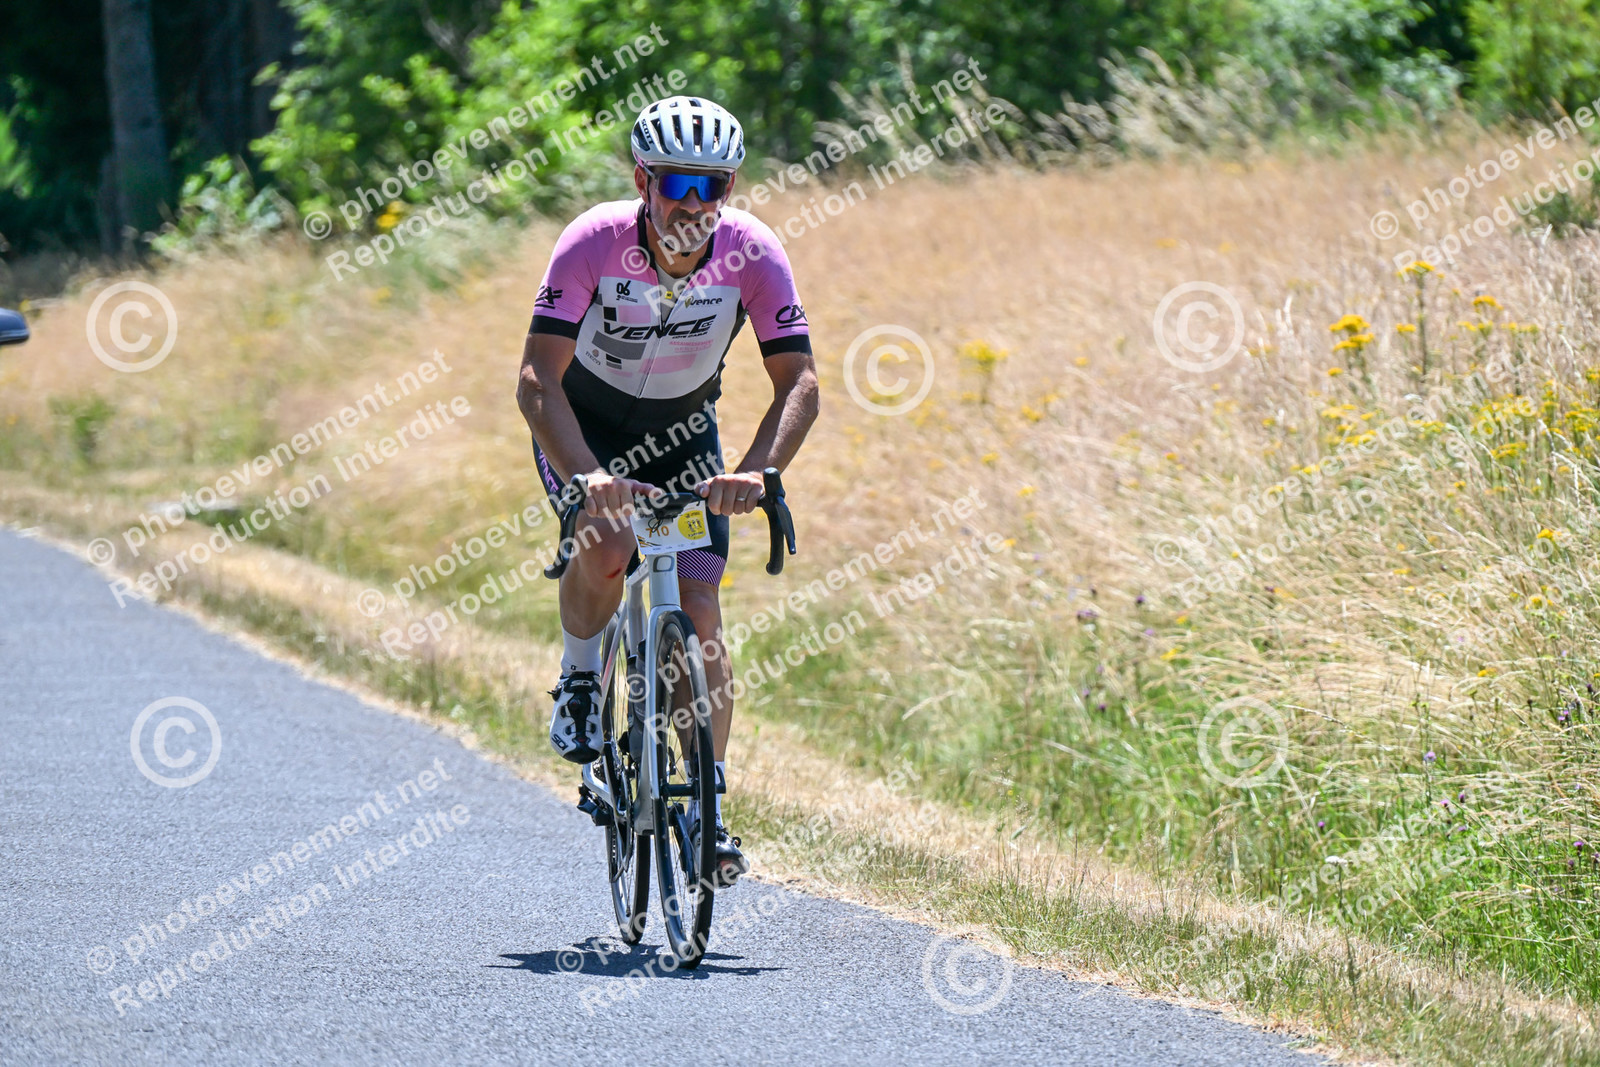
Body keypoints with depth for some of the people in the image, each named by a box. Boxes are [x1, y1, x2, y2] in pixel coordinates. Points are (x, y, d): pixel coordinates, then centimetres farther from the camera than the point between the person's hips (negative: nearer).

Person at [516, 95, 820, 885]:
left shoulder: (753, 253, -24)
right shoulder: (595, 242, -30)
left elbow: (798, 383, -25)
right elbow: (537, 381, -35)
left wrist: (756, 472, -44)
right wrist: (587, 478, -51)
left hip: (681, 431, 2)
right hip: (583, 423, -2)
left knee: (699, 606, -10)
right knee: (606, 541, -32)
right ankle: (578, 684, -3)